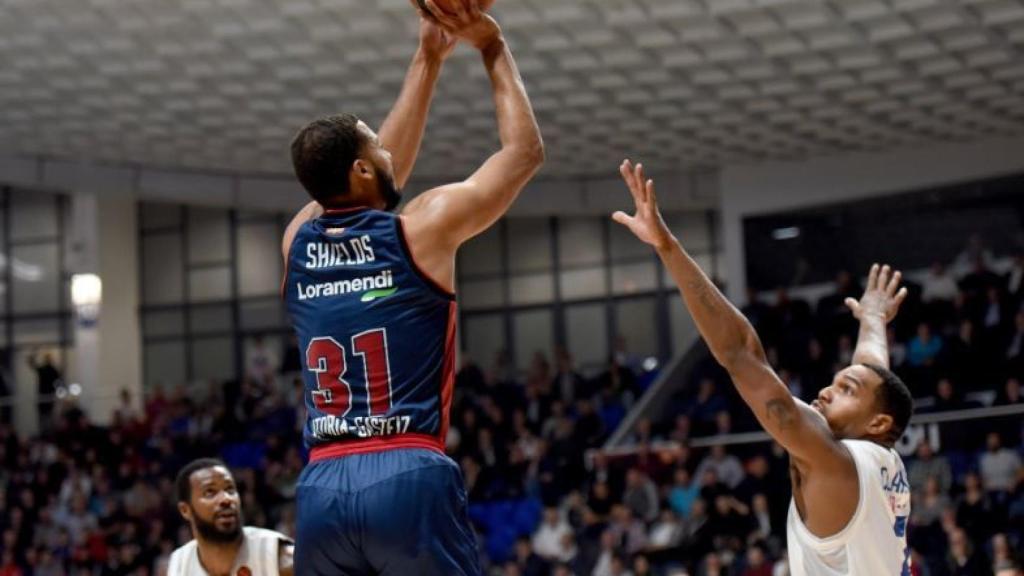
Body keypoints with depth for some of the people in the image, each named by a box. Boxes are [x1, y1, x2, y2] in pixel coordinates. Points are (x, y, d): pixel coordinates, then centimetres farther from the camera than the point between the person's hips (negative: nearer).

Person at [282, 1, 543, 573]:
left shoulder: (298, 242, 15)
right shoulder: (423, 229, 1)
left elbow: (384, 173, 32)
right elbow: (525, 150, 13)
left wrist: (428, 60, 37)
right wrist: (493, 47, 24)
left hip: (320, 489, 5)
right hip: (409, 478, -5)